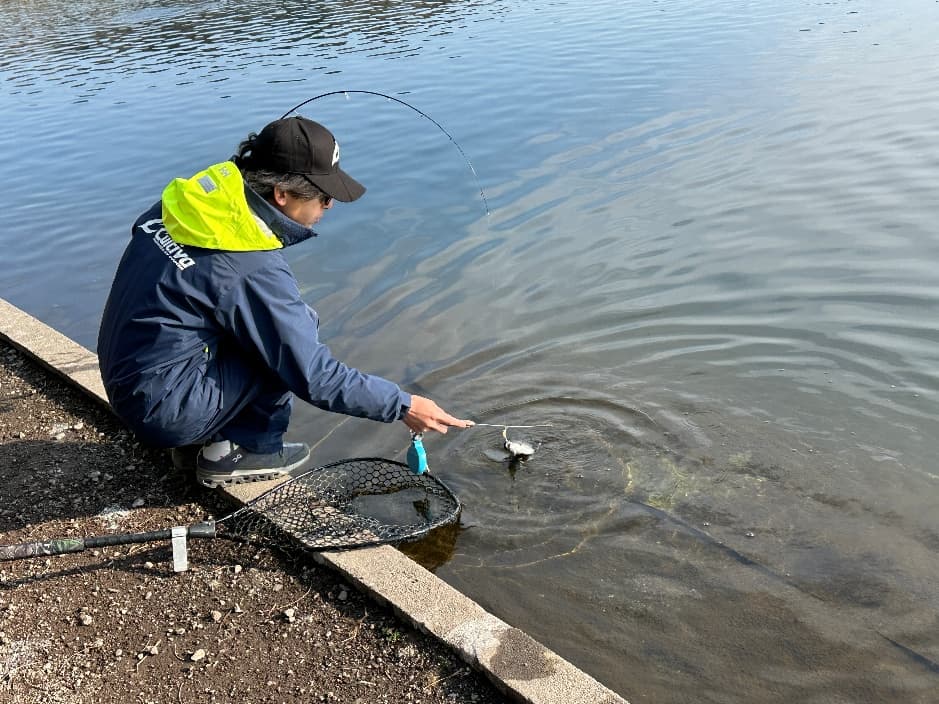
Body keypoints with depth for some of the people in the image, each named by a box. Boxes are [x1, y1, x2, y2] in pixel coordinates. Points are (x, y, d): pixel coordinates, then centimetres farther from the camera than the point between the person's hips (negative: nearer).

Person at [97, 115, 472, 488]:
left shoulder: (195, 192, -3)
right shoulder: (255, 272, -26)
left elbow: (142, 229, 19)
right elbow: (315, 378, -21)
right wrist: (403, 405, -12)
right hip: (164, 412, -8)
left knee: (289, 323, 13)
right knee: (296, 334, -11)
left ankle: (199, 440, 17)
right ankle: (244, 451, 2)